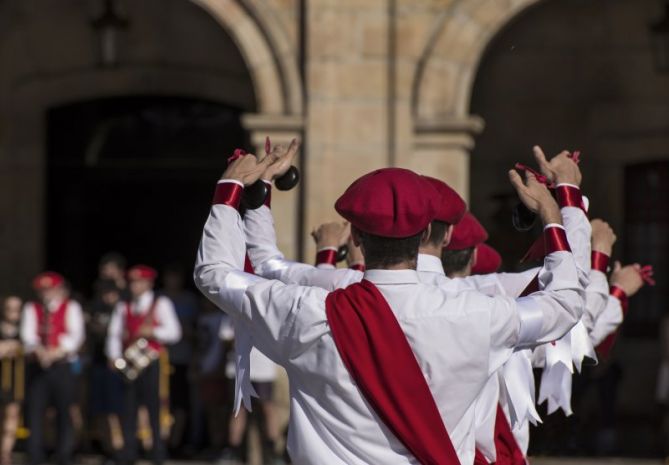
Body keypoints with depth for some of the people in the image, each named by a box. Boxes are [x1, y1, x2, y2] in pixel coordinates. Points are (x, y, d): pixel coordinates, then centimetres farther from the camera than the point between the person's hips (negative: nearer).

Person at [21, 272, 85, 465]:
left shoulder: (71, 308, 6)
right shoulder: (31, 309, 12)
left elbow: (76, 335, -6)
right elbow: (27, 335, 0)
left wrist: (56, 353, -21)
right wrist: (38, 351, -21)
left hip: (63, 365, -2)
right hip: (37, 366, 2)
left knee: (64, 411, -2)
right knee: (35, 410, -3)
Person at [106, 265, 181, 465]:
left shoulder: (161, 304, 6)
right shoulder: (123, 307, 16)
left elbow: (174, 332, -1)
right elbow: (114, 334, 10)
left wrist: (152, 331, -15)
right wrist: (115, 357, -5)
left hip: (152, 363, -3)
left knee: (154, 409, -6)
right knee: (128, 409, 0)